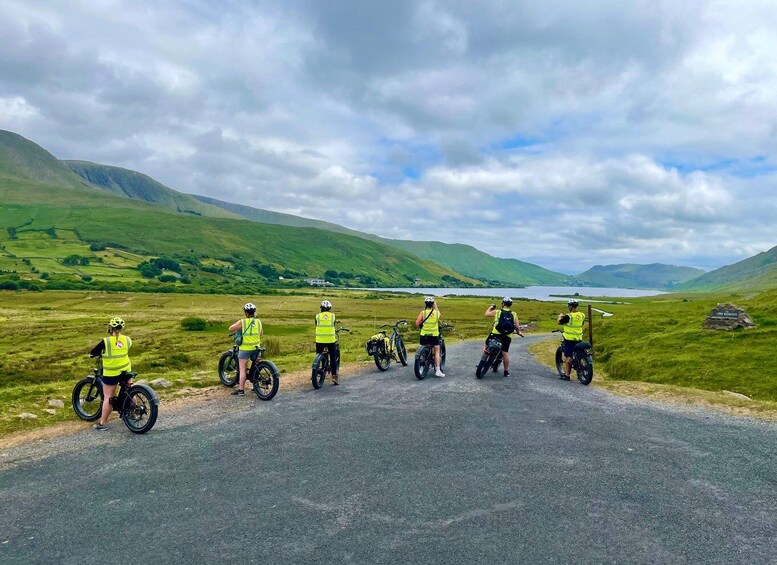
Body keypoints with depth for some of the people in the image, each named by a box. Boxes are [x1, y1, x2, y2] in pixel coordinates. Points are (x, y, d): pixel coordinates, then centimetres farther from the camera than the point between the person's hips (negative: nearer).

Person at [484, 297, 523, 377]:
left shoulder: (497, 311, 2)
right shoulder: (514, 314, 4)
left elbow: (487, 314, 16)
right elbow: (517, 327, 0)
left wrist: (490, 307, 33)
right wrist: (518, 332, 21)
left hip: (496, 334, -1)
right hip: (507, 336, 1)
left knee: (486, 342, 22)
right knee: (505, 353, 6)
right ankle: (506, 371, 11)